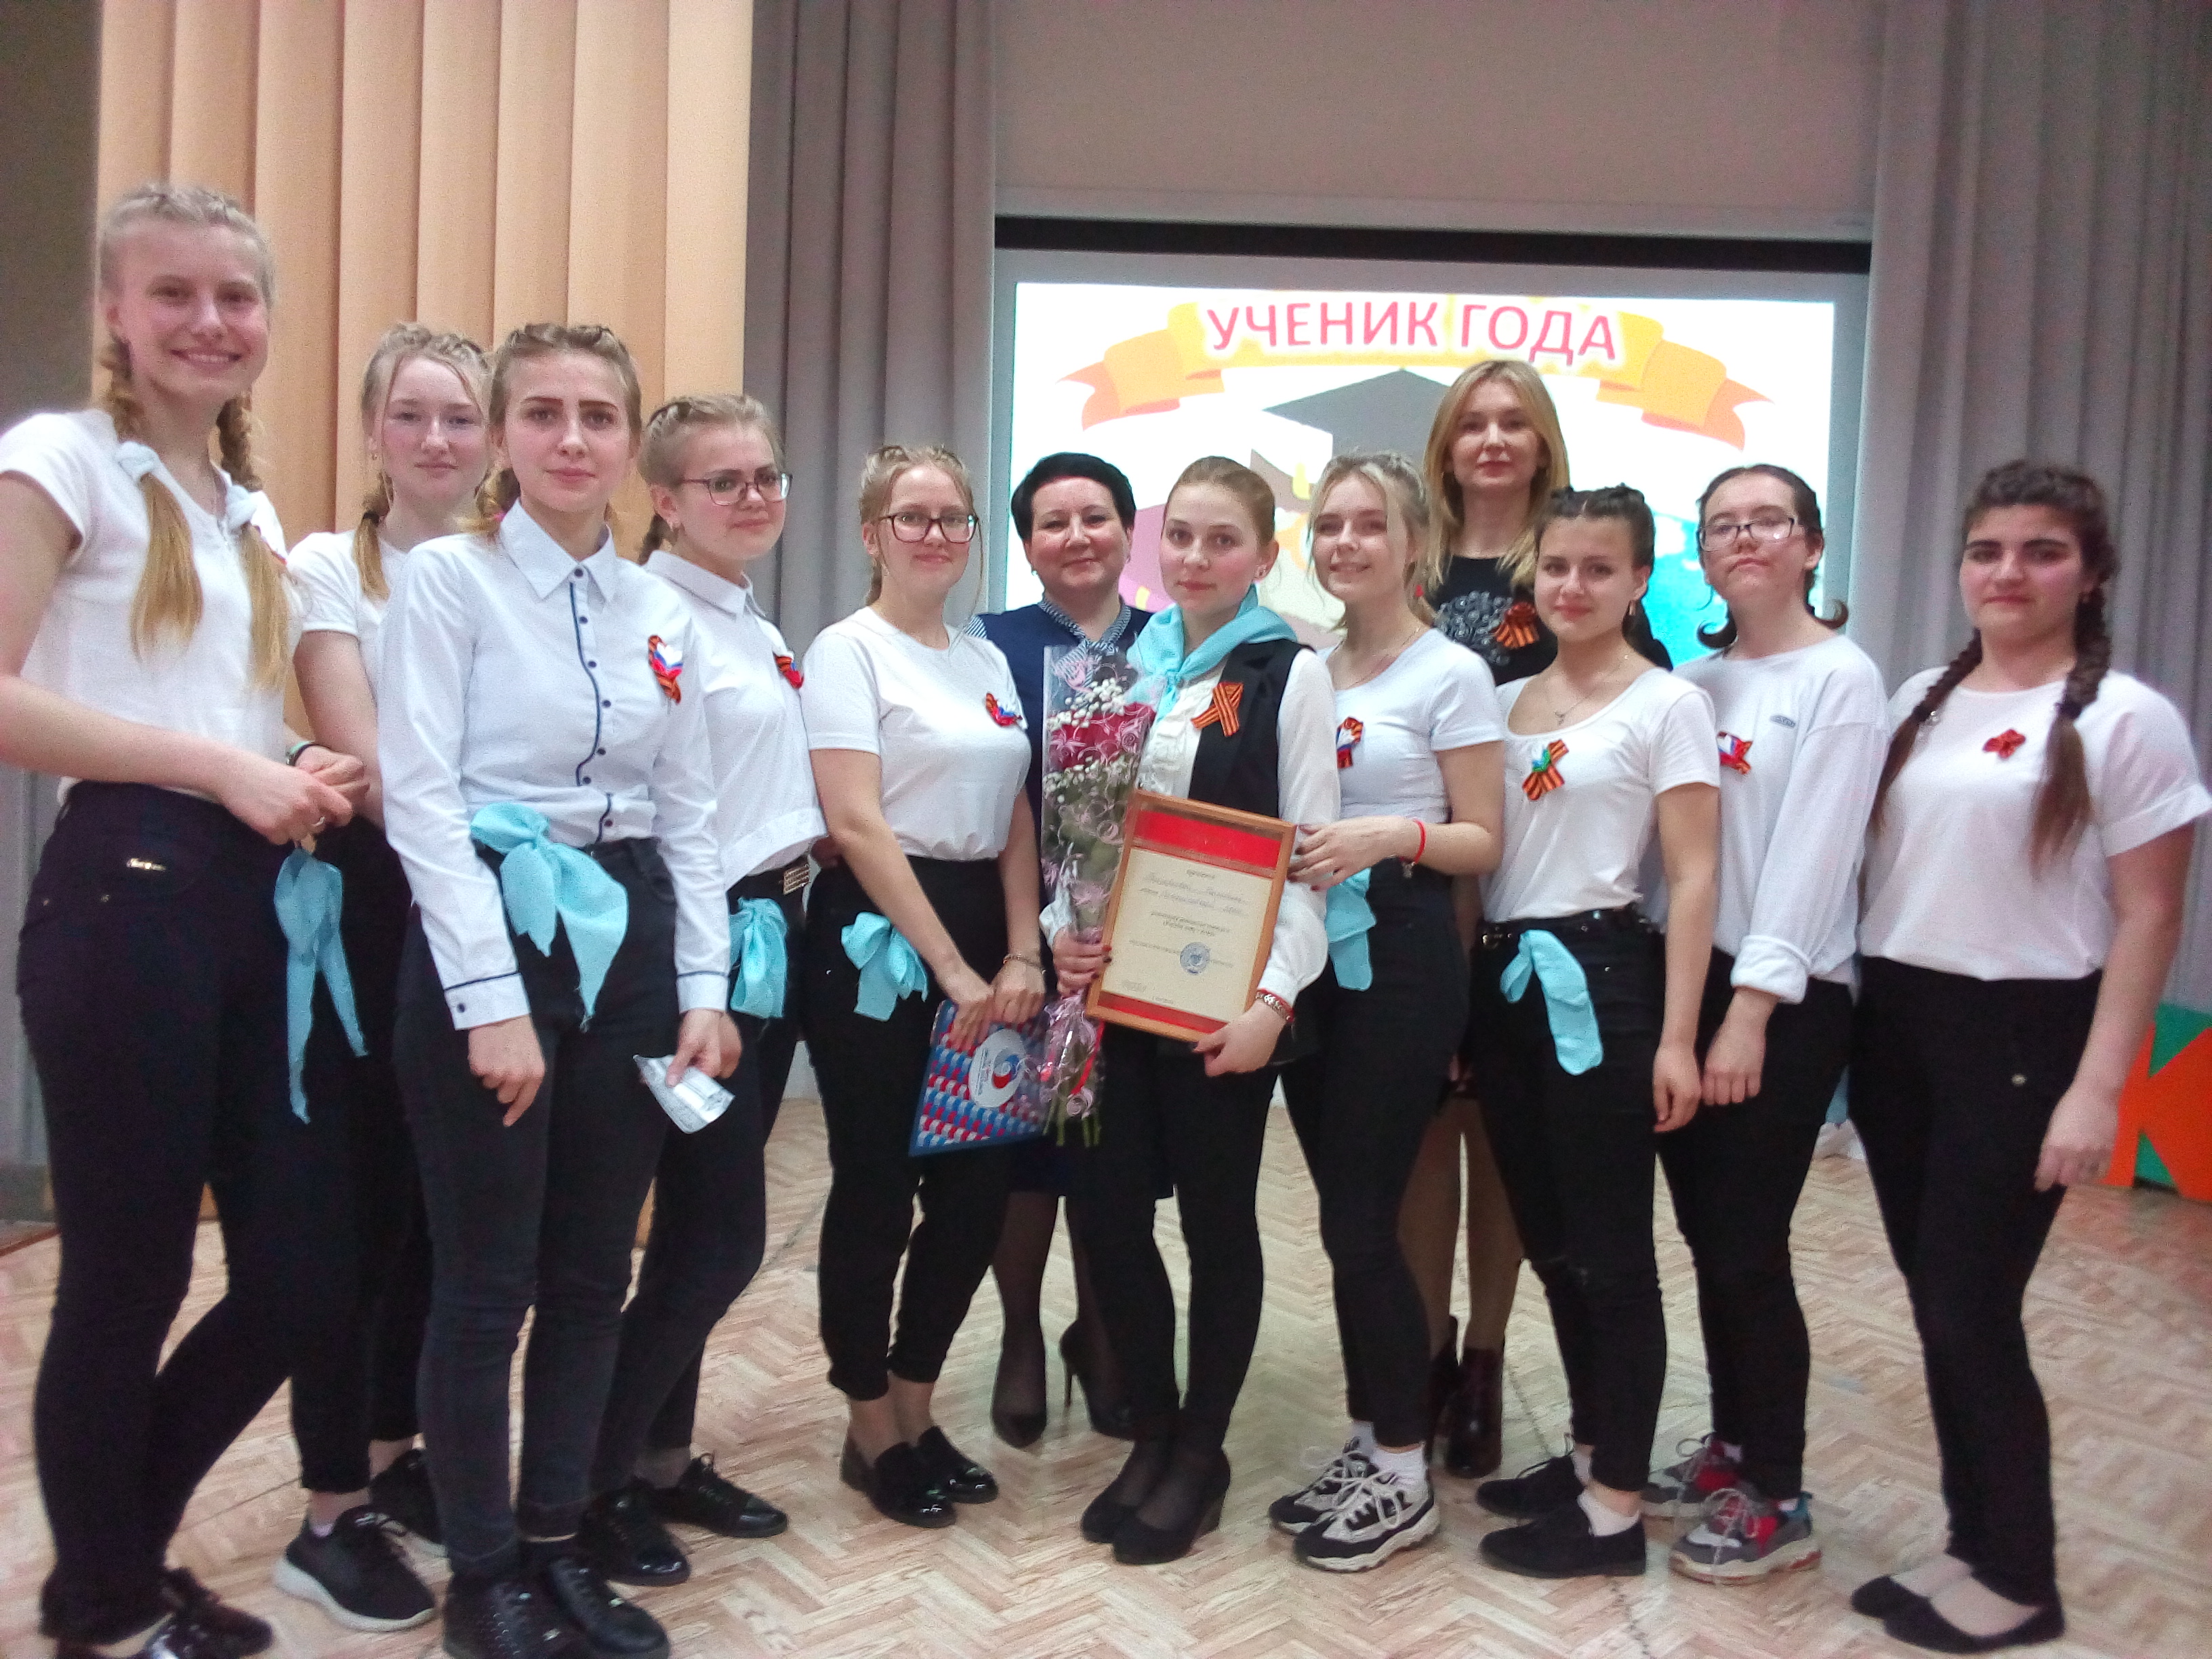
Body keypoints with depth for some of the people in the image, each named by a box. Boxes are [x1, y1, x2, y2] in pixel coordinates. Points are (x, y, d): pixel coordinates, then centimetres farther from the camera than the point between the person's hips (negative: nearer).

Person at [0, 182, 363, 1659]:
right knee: (127, 1277, 4)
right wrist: (224, 769, -15)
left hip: (250, 906, 7)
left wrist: (300, 782, 1)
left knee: (298, 1270, 9)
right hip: (125, 900, -7)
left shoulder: (253, 510, 19)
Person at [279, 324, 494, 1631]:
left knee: (445, 1200, 12)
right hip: (367, 903, -4)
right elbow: (363, 757, -16)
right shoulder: (327, 567, -4)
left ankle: (396, 1452, 30)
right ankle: (332, 1514, 14)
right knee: (355, 1203, 1)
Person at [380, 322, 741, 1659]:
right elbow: (424, 799, -12)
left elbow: (690, 815, 11)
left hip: (629, 943, 5)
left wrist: (705, 987, 3)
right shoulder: (449, 577, -5)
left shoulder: (662, 611, 10)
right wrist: (494, 1000, -17)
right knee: (488, 1282, 4)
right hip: (489, 936, -5)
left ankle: (560, 1544, 29)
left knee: (593, 1272, 12)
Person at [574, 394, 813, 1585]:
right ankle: (593, 1479, 14)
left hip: (771, 943, 9)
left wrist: (786, 899, 16)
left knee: (701, 1226, 14)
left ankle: (664, 1458, 28)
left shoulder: (760, 631, 16)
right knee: (724, 1233, -4)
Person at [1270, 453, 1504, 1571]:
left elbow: (1481, 840, -6)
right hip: (1308, 950, 6)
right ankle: (1368, 1442, 27)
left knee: (1360, 1217, -4)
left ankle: (1405, 1476, 14)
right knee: (1345, 1211, 12)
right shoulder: (1308, 669, 12)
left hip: (1401, 955, -6)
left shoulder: (1452, 674, -5)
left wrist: (1393, 833, -23)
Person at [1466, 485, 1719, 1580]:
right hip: (1504, 980, 6)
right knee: (1548, 1239, 14)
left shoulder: (1667, 704, -4)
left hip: (1597, 979, -6)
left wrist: (1675, 1038, -14)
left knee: (1608, 1248, 1)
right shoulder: (1505, 702, 13)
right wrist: (1468, 993, 7)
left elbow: (1693, 879, -8)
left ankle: (1616, 1507, 14)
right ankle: (1591, 1453, 30)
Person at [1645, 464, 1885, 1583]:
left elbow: (1810, 855, -14)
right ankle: (1731, 1448, 30)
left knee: (1748, 1247, -1)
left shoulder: (1841, 678, -6)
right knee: (1707, 1237, 13)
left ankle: (1777, 1500, 16)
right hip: (1684, 978, 6)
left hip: (1785, 999, -6)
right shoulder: (1692, 683, 12)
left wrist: (1751, 1010, -19)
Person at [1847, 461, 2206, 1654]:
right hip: (1895, 1022, 5)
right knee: (1935, 1301, 10)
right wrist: (1848, 1017, 7)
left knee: (1971, 1308, -1)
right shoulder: (1920, 701, 10)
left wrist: (2096, 1090, -13)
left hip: (2019, 1035, -5)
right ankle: (1974, 1545, 26)